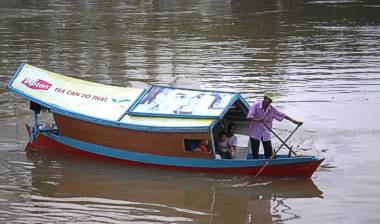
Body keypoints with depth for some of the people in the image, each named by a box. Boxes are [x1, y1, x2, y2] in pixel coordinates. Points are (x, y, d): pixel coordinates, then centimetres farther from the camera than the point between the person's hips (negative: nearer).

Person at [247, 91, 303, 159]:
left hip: (266, 133, 3)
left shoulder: (271, 109, 2)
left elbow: (283, 115, 6)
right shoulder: (256, 105, -9)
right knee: (255, 154, 2)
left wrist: (295, 121, 2)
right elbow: (249, 117, -17)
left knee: (269, 154, -2)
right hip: (255, 133, -3)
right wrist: (257, 119, -38)